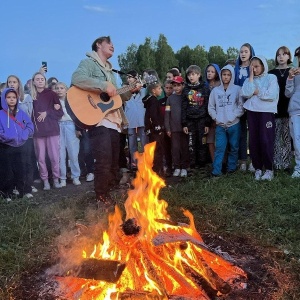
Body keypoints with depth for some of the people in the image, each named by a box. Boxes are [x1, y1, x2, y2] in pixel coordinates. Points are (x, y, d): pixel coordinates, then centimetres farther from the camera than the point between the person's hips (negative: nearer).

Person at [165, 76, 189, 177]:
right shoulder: (170, 98, 6)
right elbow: (167, 114, 5)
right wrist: (167, 128, 0)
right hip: (174, 128, 1)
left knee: (185, 148, 4)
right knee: (175, 148, 1)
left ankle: (184, 167, 11)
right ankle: (177, 167, 10)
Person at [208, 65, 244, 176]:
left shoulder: (237, 89, 0)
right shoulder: (215, 90, 6)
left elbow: (241, 105, -3)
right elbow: (211, 107, 10)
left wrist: (234, 116, -11)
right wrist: (216, 118, -2)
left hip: (234, 124, -1)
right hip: (220, 125, 1)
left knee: (234, 147, 8)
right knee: (219, 148, -1)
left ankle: (231, 167, 21)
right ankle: (216, 170, 1)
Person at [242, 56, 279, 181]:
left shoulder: (271, 78, 3)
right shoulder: (249, 80, 13)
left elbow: (271, 95, -12)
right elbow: (246, 94, -7)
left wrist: (256, 92, -4)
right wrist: (251, 76, -4)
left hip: (267, 112, -3)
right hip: (252, 112, 4)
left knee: (266, 141, -7)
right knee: (253, 141, 2)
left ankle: (269, 169, 3)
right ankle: (258, 168, 13)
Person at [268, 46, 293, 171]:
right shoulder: (271, 73, 10)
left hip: (288, 109, 0)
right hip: (275, 110, 1)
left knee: (287, 137, 0)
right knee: (276, 138, -1)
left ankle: (286, 163, 6)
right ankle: (276, 164, 6)